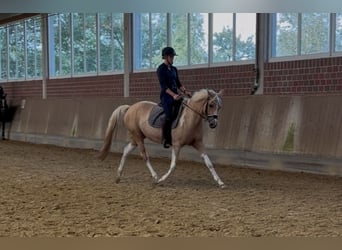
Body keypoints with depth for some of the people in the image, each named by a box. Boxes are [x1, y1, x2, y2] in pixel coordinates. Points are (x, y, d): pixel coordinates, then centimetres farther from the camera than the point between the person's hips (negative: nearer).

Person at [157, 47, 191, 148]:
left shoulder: (174, 69, 16)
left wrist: (185, 91, -1)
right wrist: (173, 95, -27)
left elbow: (178, 83, 17)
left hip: (175, 96, 8)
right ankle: (166, 140, -15)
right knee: (170, 116, -22)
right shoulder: (161, 69, -6)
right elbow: (163, 85, -15)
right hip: (166, 96, -8)